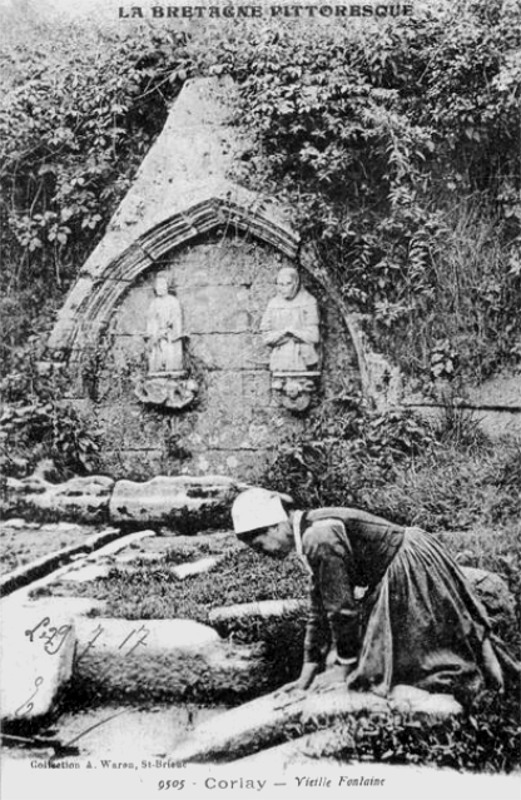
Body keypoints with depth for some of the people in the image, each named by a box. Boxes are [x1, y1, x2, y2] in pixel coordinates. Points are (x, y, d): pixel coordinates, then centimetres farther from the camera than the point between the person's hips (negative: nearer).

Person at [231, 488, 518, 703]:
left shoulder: (319, 537, -25)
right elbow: (319, 608, 13)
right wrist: (307, 675, 14)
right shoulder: (310, 539, 8)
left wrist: (343, 668, -9)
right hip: (392, 575, 10)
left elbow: (341, 607, -21)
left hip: (412, 565, -10)